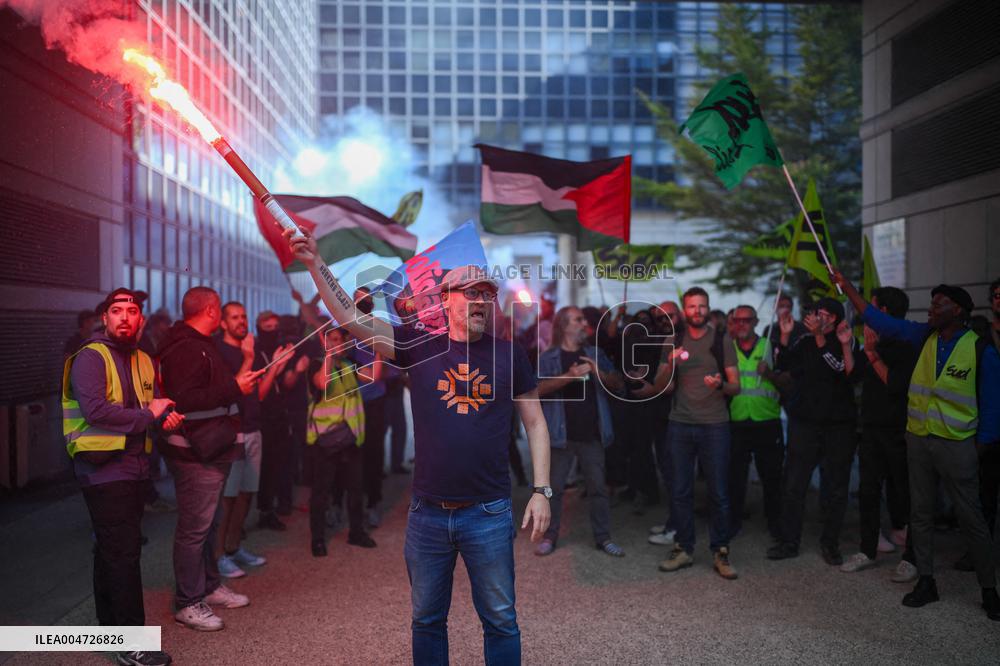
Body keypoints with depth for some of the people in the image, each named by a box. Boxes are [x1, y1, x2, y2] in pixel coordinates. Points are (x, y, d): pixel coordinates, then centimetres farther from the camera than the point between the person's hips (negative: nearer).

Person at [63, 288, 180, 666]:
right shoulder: (91, 357, -11)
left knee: (112, 550, 18)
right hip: (104, 469, -8)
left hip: (134, 468, 8)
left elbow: (155, 404, 23)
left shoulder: (143, 361, 14)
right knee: (123, 554, -8)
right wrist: (147, 415, -15)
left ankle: (110, 625, 31)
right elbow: (95, 409, -24)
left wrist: (167, 415, 0)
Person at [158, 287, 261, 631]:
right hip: (195, 453, -11)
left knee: (206, 523, 20)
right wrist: (234, 388, -25)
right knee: (194, 528, -2)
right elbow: (185, 400, -29)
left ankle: (210, 586, 33)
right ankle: (188, 603, 10)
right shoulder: (185, 348, -19)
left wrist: (240, 383, 17)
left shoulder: (199, 345, 17)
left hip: (210, 449, 11)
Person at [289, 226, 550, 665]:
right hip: (427, 514, 1)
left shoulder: (509, 355, 0)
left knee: (500, 620, 11)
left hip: (488, 513, -1)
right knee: (427, 619, 18)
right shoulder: (419, 346, -1)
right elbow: (352, 318, -6)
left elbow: (535, 423, 5)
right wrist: (315, 263, -15)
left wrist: (541, 491, -1)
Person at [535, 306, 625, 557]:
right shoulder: (549, 357, 1)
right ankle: (550, 536, 16)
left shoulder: (595, 353, 11)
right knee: (554, 487, 4)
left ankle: (603, 537, 17)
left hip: (592, 433, 3)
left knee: (598, 487, 7)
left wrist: (599, 373, -13)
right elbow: (538, 388, -13)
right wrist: (568, 376, -24)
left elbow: (618, 384, 7)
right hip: (561, 433, -2)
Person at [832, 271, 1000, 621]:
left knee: (972, 519, 2)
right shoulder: (925, 337, 4)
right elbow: (881, 321, 4)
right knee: (920, 514, 10)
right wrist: (846, 286, 0)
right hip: (918, 439, 5)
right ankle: (926, 581, 22)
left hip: (957, 445, -4)